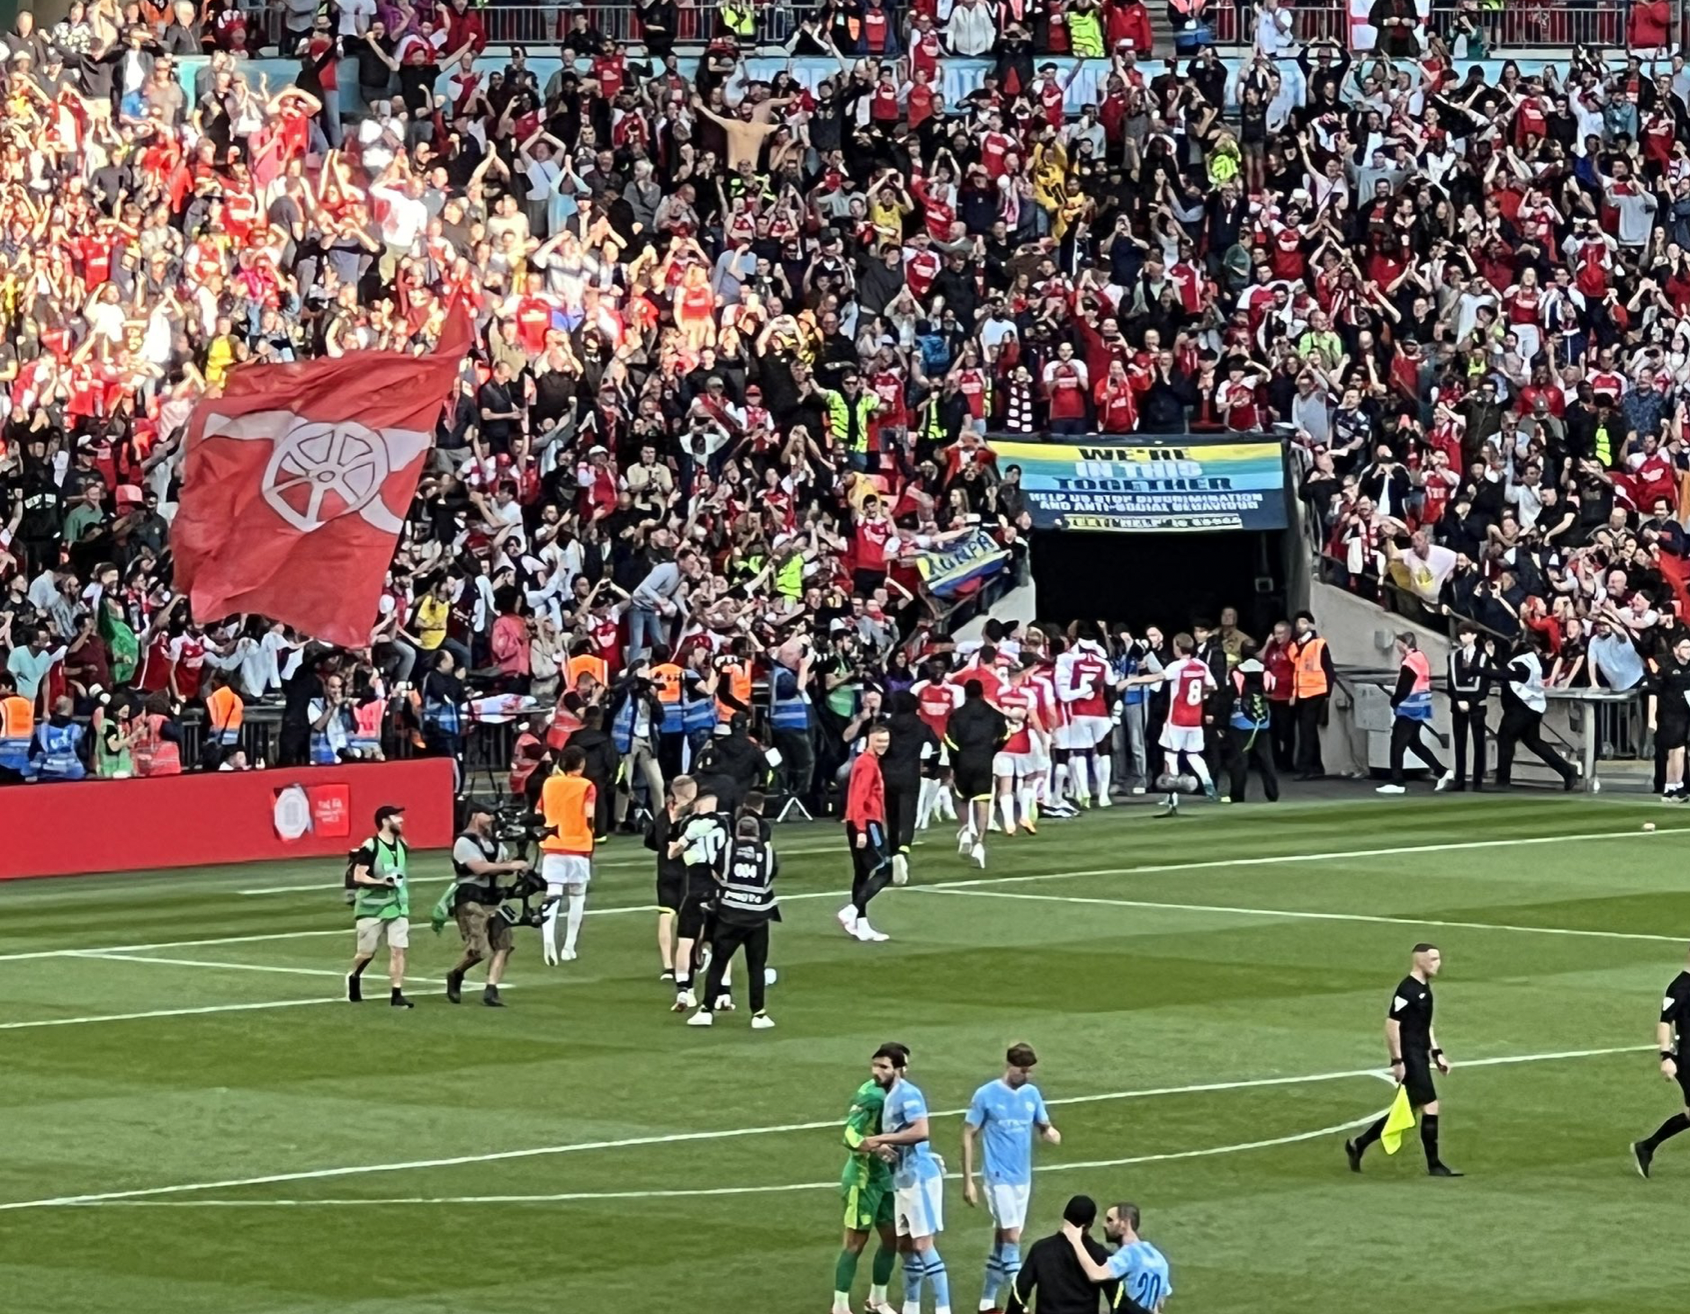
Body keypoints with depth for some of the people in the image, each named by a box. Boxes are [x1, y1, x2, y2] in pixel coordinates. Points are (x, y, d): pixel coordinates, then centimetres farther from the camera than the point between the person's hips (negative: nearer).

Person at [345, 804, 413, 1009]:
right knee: (367, 952, 4)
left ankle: (396, 994, -4)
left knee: (398, 950, -6)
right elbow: (358, 876, -19)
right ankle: (354, 978, 34)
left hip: (397, 906, 5)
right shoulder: (371, 847, -15)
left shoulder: (401, 845, 7)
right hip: (372, 907, -5)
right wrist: (381, 882, -30)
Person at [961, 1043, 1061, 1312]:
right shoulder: (986, 1095, -10)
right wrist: (968, 1181, -8)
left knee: (1002, 1239, 12)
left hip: (1022, 1178, 6)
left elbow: (1043, 1126, 11)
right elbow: (968, 1136, -6)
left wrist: (1050, 1133, -17)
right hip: (999, 1177, -6)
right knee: (1012, 1238, -11)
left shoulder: (1032, 1094, 4)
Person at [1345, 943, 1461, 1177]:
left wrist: (1436, 1053, 20)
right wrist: (1397, 1061, -20)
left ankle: (1358, 1145, 23)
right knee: (1430, 1107, -7)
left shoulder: (1424, 988, 13)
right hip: (1410, 1058, -10)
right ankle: (1434, 1165, 2)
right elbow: (1391, 1025, -19)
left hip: (1420, 1057, 10)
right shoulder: (1407, 990, -17)